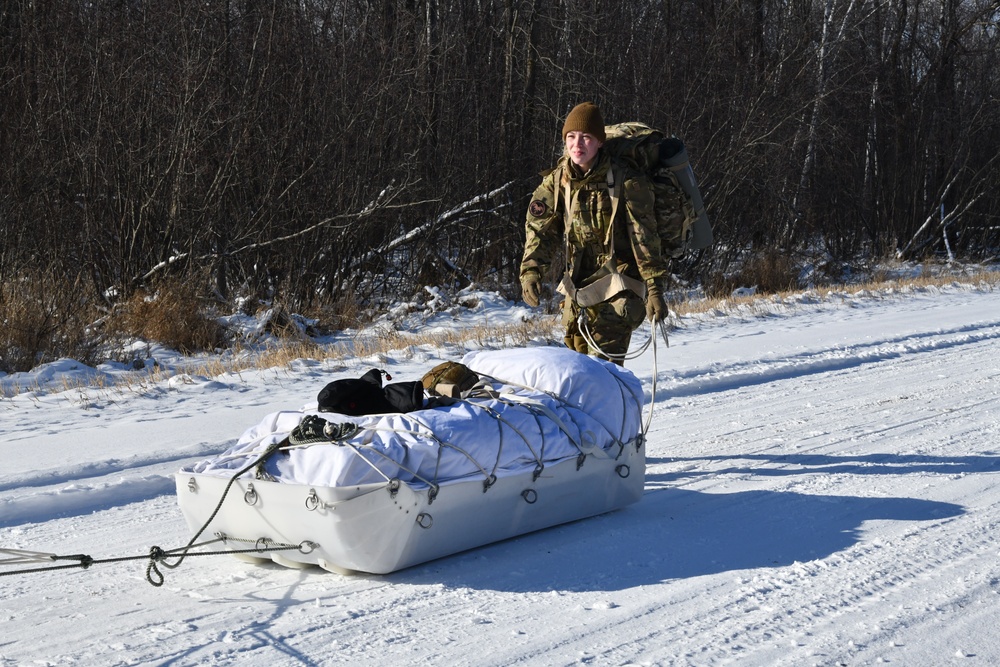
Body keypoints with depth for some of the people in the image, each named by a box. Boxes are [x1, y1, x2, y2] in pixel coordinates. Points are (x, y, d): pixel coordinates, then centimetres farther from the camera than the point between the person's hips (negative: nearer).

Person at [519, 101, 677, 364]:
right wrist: (531, 271, -18)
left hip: (618, 288, -6)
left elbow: (644, 238, -11)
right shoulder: (555, 182, 1)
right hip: (578, 286, 6)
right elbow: (541, 229, -3)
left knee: (602, 362, -18)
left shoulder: (627, 182, -13)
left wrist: (654, 288, -13)